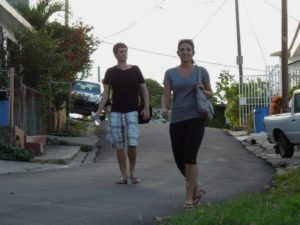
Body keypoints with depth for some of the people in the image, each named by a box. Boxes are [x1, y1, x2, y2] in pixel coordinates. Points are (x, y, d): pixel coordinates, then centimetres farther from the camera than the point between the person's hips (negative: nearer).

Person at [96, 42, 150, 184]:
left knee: (132, 144, -13)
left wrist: (146, 108, -4)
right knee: (119, 146, 2)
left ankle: (132, 171, 8)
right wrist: (99, 110, -9)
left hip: (131, 111, -1)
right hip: (115, 112, 1)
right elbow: (106, 92, 2)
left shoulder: (135, 70, 5)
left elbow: (144, 90, 7)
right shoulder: (111, 72, 6)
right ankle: (124, 176, 11)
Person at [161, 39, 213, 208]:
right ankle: (196, 186, 30)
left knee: (190, 157, -13)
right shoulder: (170, 73, 8)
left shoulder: (201, 71, 4)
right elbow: (166, 97, 1)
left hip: (196, 118, -3)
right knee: (179, 159, 4)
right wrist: (164, 109, -21)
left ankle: (189, 197, -3)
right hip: (177, 120, 3)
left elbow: (211, 94, 11)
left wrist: (202, 90, -11)